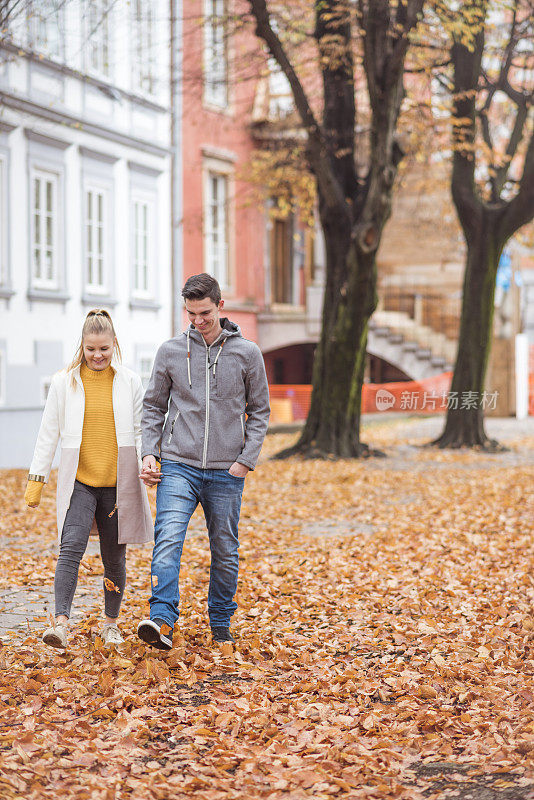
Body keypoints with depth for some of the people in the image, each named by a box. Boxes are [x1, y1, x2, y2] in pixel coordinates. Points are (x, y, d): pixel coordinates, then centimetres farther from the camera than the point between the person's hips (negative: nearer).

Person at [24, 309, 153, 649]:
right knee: (72, 547, -19)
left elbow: (142, 430, 7)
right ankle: (61, 623, -24)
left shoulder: (130, 382, 3)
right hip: (78, 482, -1)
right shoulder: (64, 382, 2)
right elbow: (49, 433, 6)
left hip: (118, 482, 1)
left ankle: (111, 623, 26)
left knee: (115, 556, 8)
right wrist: (37, 478, 3)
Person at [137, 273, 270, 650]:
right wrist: (149, 453, -2)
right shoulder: (170, 352, 4)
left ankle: (221, 624, 22)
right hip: (178, 466, -1)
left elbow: (259, 411, 8)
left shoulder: (247, 353, 3)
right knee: (168, 539, -19)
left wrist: (246, 460, -3)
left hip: (226, 472, 1)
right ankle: (163, 620, -29)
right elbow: (154, 407, 11)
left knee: (225, 551, 8)